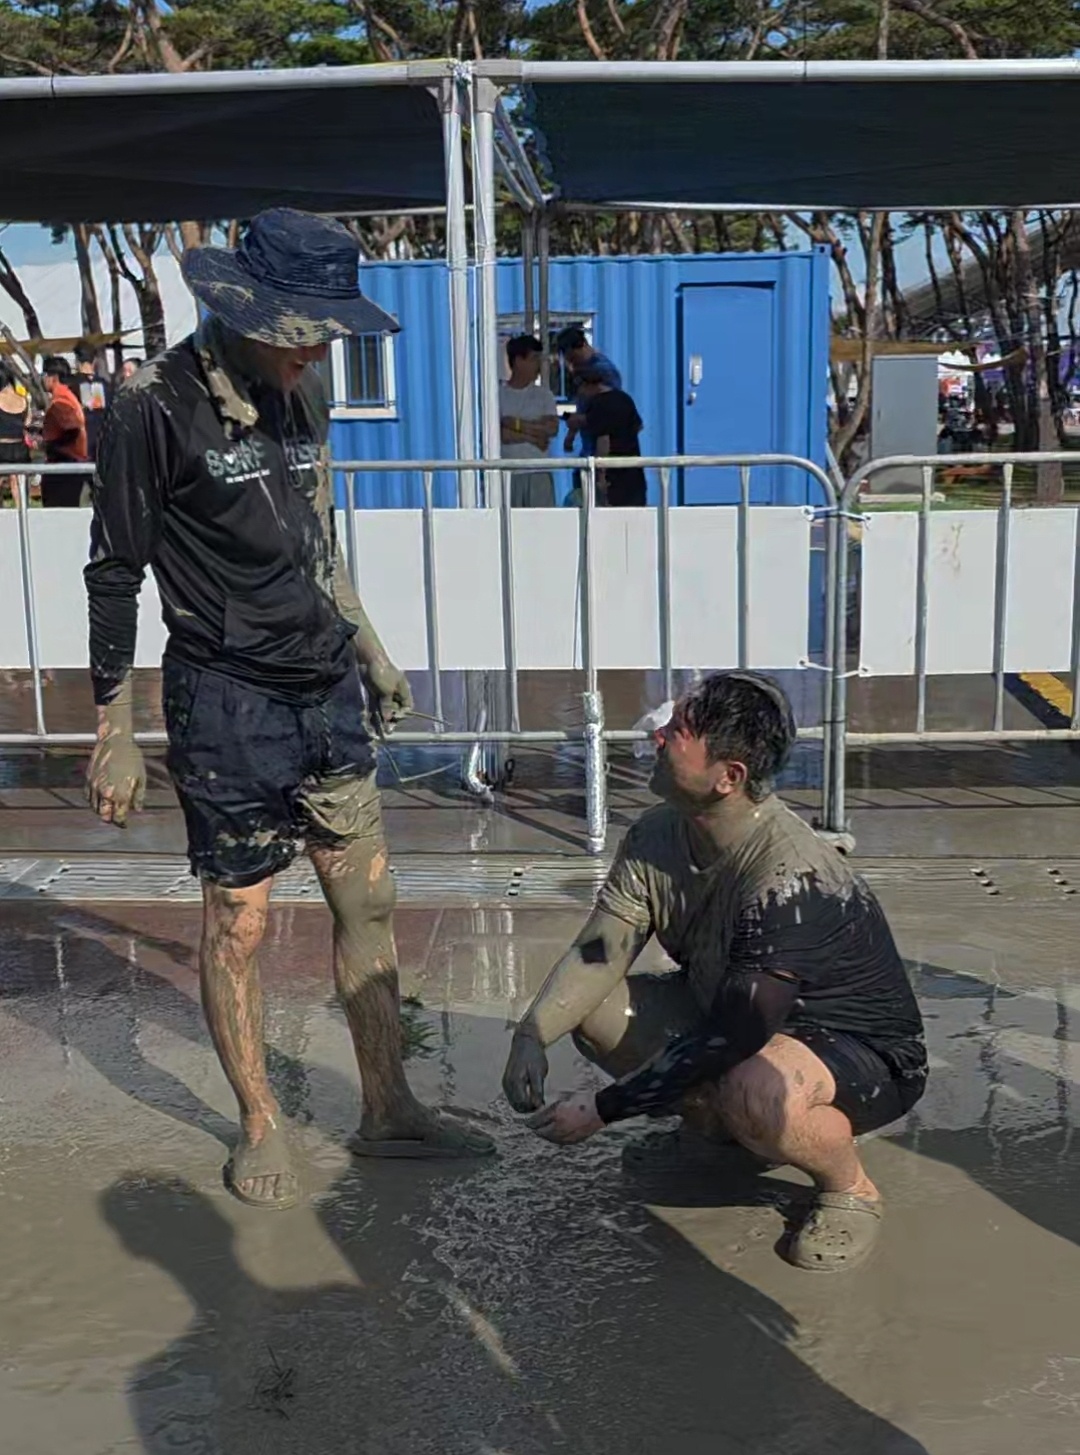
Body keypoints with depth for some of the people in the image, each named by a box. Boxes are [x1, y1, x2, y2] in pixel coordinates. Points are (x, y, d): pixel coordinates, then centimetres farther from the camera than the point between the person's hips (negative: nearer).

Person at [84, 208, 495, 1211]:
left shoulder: (299, 395, 9)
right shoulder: (157, 409, -12)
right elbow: (113, 576, -10)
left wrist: (368, 649, 22)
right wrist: (114, 733, -10)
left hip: (327, 689, 7)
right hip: (229, 704, -7)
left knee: (367, 900, 10)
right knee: (238, 922, 4)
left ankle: (388, 1111, 25)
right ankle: (259, 1127, 24)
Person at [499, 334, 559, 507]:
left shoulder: (544, 394, 10)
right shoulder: (497, 394, 2)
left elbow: (552, 428, -4)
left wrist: (518, 424, -8)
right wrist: (531, 436, -10)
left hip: (538, 473, 2)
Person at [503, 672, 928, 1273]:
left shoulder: (790, 880, -35)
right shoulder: (658, 836, -10)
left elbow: (729, 1040, -33)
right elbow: (598, 954, -6)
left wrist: (601, 1109, -28)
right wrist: (533, 1035, -23)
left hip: (867, 1052, -8)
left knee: (754, 1092, -41)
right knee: (590, 1008, -4)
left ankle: (851, 1188, -7)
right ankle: (726, 1128, 13)